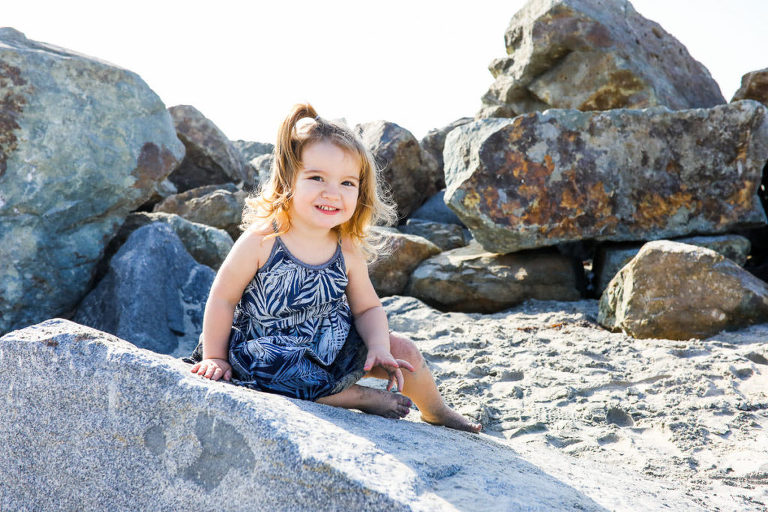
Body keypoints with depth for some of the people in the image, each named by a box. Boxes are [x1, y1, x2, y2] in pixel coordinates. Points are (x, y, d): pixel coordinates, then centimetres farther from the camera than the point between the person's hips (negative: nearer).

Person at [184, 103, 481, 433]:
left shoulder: (348, 253, -10)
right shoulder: (261, 241, -21)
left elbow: (368, 307, 1)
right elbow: (223, 297, -12)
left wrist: (378, 347, -17)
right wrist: (215, 358, -8)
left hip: (337, 345, 4)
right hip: (276, 354, -3)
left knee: (403, 351, -1)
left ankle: (436, 412, 30)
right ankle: (360, 397, -10)